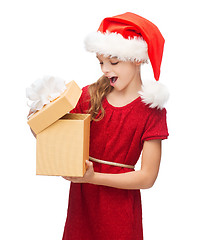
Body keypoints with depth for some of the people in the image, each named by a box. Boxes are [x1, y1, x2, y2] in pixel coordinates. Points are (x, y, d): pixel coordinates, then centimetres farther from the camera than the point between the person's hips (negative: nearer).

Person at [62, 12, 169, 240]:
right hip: (80, 199, 3)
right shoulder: (89, 95, 0)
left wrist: (93, 177, -20)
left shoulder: (151, 109, -11)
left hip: (119, 207, -3)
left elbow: (147, 177, -13)